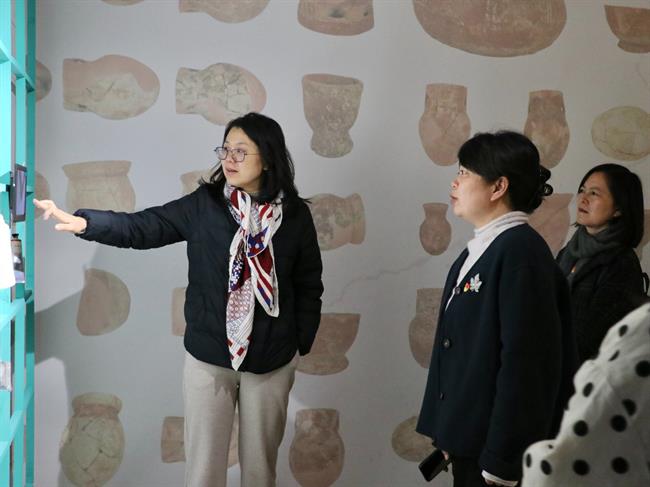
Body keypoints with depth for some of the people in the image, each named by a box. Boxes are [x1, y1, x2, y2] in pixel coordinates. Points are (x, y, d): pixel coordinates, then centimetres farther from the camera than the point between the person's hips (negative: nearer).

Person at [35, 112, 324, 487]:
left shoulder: (296, 215, -5)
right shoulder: (203, 205, -5)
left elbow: (309, 287, 2)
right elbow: (141, 227, -11)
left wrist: (300, 346, 2)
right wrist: (83, 222, -27)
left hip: (272, 361, 0)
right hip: (209, 358, 0)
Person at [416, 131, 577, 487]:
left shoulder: (521, 252, -17)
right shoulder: (478, 250, 9)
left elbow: (526, 362, -22)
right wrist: (449, 435, 13)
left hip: (494, 447, -8)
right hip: (468, 438, 8)